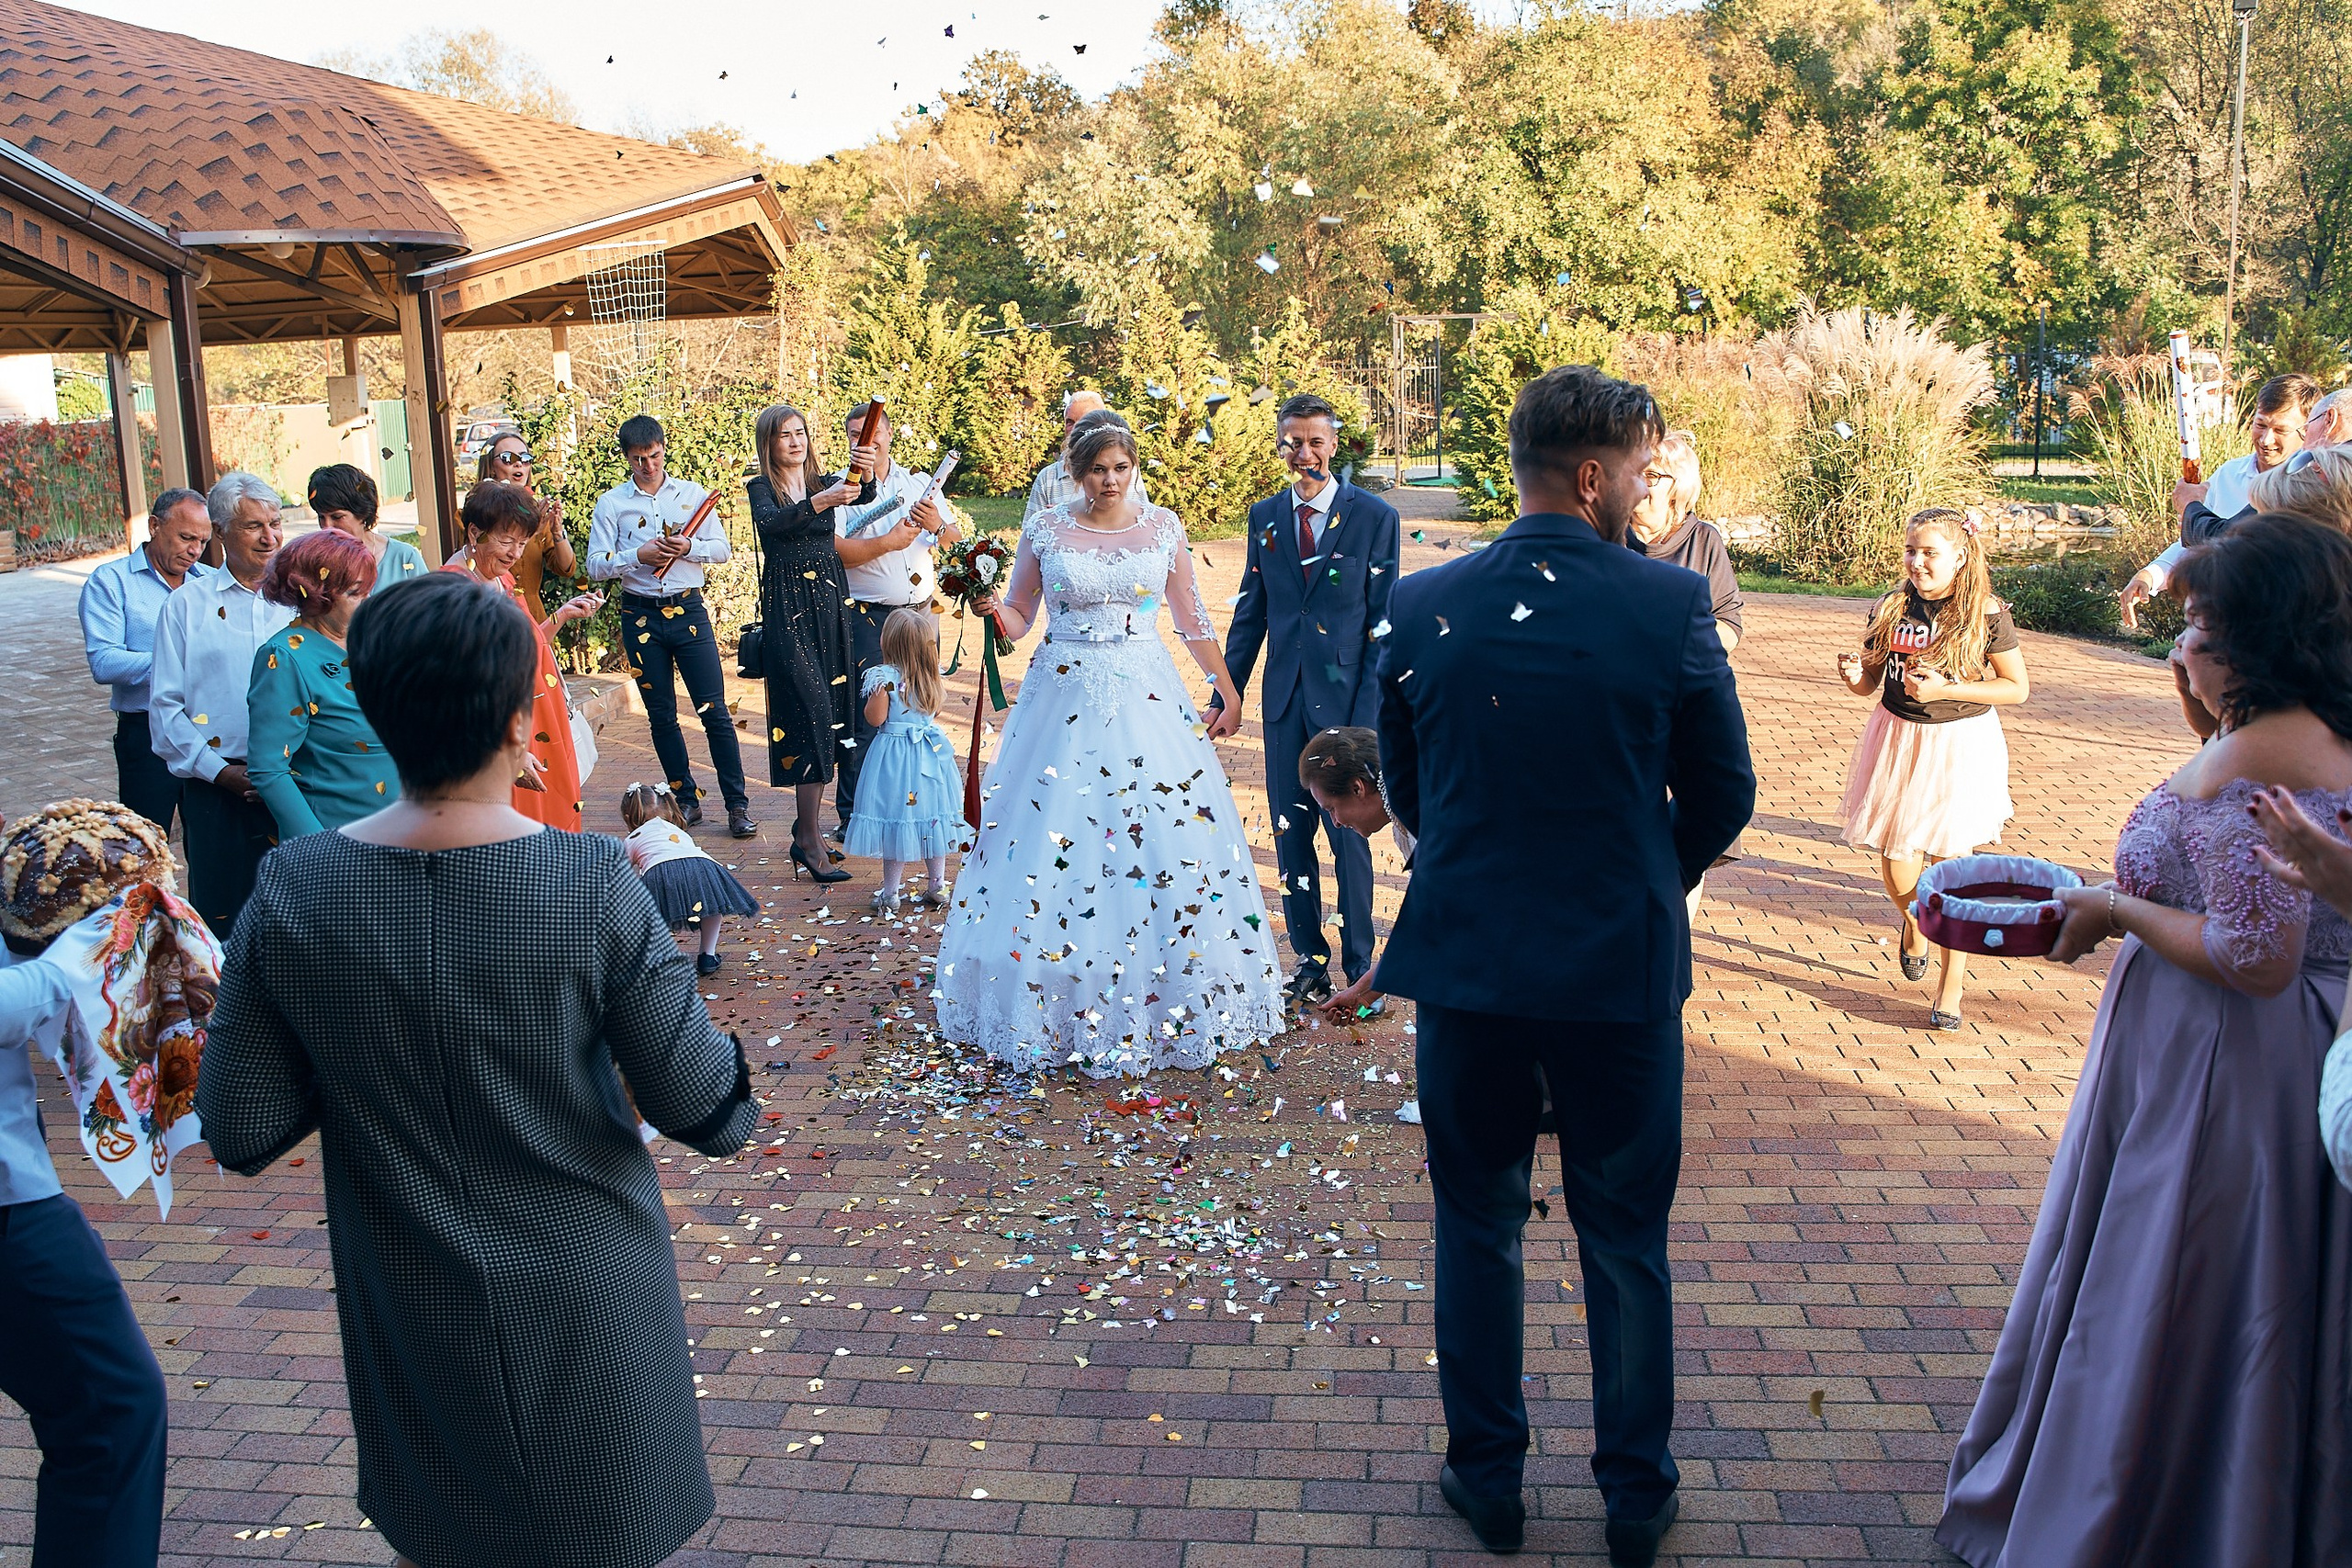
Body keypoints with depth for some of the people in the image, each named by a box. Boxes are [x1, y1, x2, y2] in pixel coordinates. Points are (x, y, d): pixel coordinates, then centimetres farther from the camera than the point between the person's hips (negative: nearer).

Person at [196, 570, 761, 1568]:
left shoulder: (291, 893, -16)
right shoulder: (596, 888, -23)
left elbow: (242, 1135, -8)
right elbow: (707, 1113, -19)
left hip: (407, 1318, 3)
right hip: (585, 1309, -2)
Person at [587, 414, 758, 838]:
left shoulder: (691, 493, 7)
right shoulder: (611, 504, 3)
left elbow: (722, 549, 4)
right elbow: (596, 565, -1)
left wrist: (688, 547, -14)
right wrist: (639, 555, -17)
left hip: (689, 610, -1)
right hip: (641, 616, 1)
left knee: (714, 710, -4)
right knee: (661, 716, 7)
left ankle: (738, 805, 0)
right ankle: (687, 800, 18)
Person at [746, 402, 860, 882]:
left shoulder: (826, 482, 13)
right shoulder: (761, 488, 1)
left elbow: (862, 497, -8)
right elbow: (772, 523, -21)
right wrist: (820, 501, -36)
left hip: (830, 604, 5)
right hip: (787, 609, -5)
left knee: (832, 708, 5)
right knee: (813, 709, -13)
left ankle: (808, 822, 16)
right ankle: (809, 838, -12)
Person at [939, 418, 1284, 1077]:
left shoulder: (1163, 527, 5)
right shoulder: (1045, 533, 1)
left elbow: (1190, 617, 12)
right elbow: (1017, 619, 7)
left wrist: (1227, 688, 12)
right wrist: (991, 607, -14)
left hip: (1148, 701, 1)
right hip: (1065, 703, -1)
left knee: (1164, 842, -1)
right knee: (1056, 845, -3)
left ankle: (1162, 1006, 15)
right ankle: (1064, 1009, 11)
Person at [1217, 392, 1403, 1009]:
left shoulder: (1374, 517, -4)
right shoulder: (1265, 516, 9)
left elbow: (1383, 623, -5)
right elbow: (1251, 612, 12)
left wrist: (1372, 709, -11)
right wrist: (1227, 693, 9)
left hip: (1346, 696, -4)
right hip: (1285, 697, 4)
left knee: (1348, 833, 1)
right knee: (1290, 832, 9)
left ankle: (1359, 963, 14)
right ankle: (1309, 957, 21)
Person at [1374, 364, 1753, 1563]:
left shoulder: (1419, 607, -4)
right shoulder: (1671, 606, -10)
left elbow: (1403, 789, 6)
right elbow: (1723, 797, -1)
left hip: (1464, 962, 1)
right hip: (1624, 968, -1)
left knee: (1476, 1228, 17)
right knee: (1625, 1241, 15)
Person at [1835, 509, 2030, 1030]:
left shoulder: (1986, 614, -10)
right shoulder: (1891, 609, 0)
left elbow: (2017, 688, -6)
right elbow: (1870, 682, 9)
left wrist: (1946, 690, -17)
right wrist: (1855, 676, -16)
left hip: (1961, 744, -3)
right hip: (1897, 738, 3)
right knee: (1894, 863, 4)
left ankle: (1951, 986, 12)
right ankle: (1913, 923, 40)